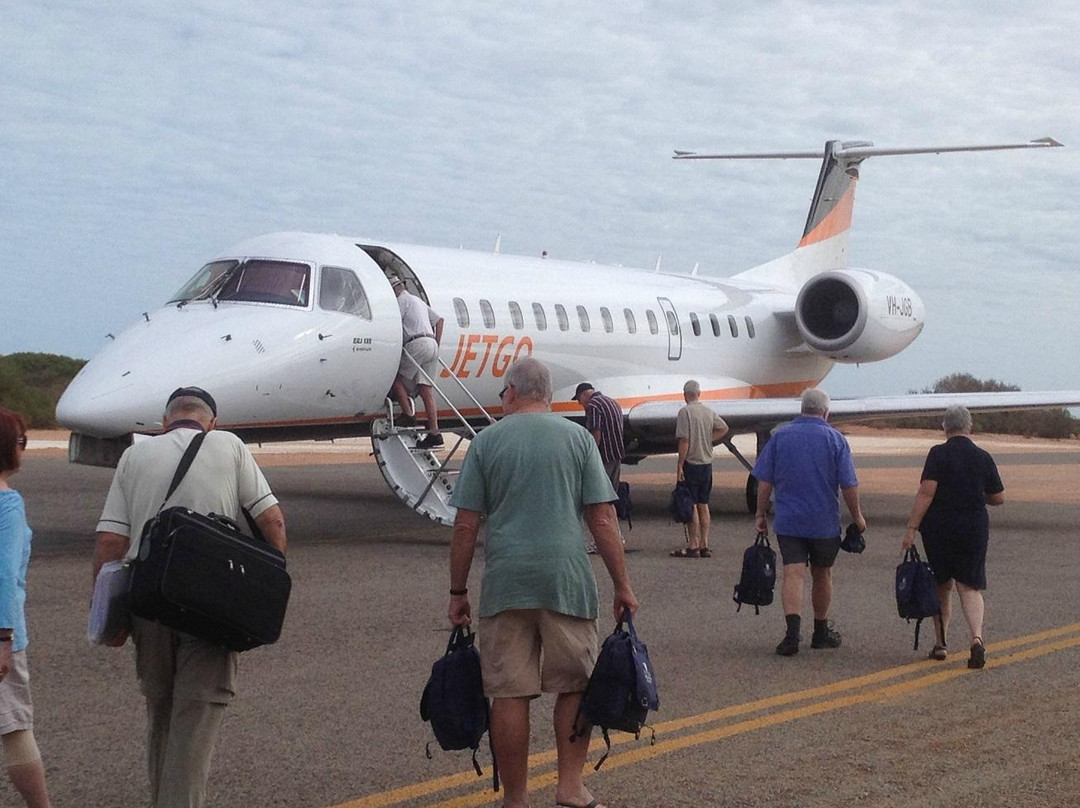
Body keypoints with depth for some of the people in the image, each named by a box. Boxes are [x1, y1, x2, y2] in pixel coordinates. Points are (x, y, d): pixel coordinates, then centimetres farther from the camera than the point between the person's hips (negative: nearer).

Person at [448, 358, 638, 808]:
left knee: (509, 694, 4)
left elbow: (466, 525, 2)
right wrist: (622, 586, 5)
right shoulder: (577, 438, 6)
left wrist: (458, 592, 9)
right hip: (567, 579, 0)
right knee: (575, 686, 12)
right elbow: (602, 519, 1)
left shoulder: (486, 441, 5)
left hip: (505, 584, 0)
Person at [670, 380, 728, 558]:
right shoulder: (709, 412, 7)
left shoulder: (685, 412, -13)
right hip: (707, 463, 6)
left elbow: (684, 441, -16)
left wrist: (680, 466, -13)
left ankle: (693, 546, -3)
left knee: (691, 506, -3)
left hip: (691, 464, -6)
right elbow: (724, 428, 14)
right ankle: (704, 545, 12)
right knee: (703, 505, 11)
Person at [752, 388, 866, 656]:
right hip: (825, 523, 0)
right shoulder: (835, 439, -3)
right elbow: (849, 485, -5)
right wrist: (857, 516, 7)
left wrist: (761, 513, 10)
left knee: (793, 574, -5)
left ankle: (793, 630, -24)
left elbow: (764, 480, 1)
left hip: (788, 521, 0)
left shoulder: (780, 436, 1)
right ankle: (821, 632, 28)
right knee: (822, 575, 15)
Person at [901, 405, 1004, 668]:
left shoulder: (938, 454, -8)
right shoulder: (983, 457, 2)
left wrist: (911, 528, -13)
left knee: (941, 587, 12)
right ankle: (976, 638, -19)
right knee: (970, 587, 3)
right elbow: (999, 498, 10)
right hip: (974, 530, 2)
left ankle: (940, 644, 17)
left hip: (939, 530, -2)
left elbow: (926, 493, -15)